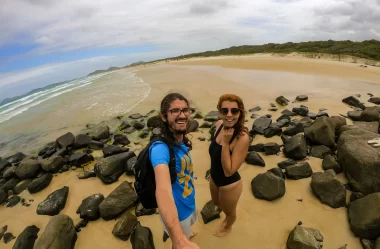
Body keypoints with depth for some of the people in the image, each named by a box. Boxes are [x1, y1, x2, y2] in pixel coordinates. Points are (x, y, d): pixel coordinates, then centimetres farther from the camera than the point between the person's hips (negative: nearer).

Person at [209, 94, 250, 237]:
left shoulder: (242, 137, -35)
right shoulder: (219, 124, -14)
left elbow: (228, 171, -31)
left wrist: (225, 143, -37)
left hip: (229, 184, -7)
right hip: (214, 177, 7)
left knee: (229, 211, 28)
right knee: (216, 203, 36)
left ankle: (228, 226, 62)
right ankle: (227, 218, 68)